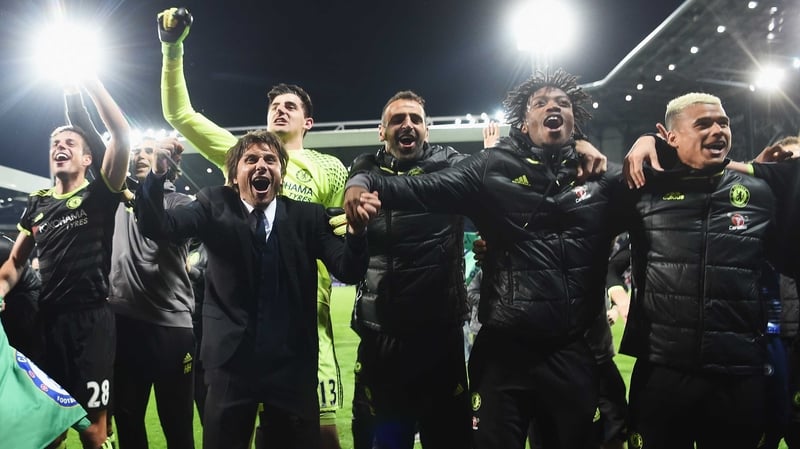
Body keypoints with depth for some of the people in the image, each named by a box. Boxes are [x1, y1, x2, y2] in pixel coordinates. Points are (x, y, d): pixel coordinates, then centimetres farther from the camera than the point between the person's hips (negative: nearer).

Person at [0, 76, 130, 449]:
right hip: (48, 319, 5)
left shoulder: (99, 194, -1)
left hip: (92, 318, -4)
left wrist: (90, 81, -12)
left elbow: (122, 135, -14)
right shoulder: (37, 203, 13)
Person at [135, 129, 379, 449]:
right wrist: (158, 174, -26)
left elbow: (348, 271, -7)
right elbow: (157, 228, -9)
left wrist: (356, 231, -28)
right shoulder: (214, 207, 2)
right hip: (231, 360, 0)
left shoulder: (308, 215, 1)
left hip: (293, 363, 1)